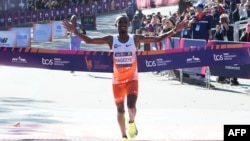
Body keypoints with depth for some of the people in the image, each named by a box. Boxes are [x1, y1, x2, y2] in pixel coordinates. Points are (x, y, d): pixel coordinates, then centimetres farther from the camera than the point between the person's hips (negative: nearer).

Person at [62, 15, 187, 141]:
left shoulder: (135, 38, -6)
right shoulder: (111, 40, -5)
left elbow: (158, 39, -7)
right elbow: (89, 40, -6)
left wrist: (174, 30, -17)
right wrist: (75, 32, -17)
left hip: (132, 79, -1)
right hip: (117, 80, 1)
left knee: (131, 106, -20)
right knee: (120, 110, 11)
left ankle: (132, 122, 14)